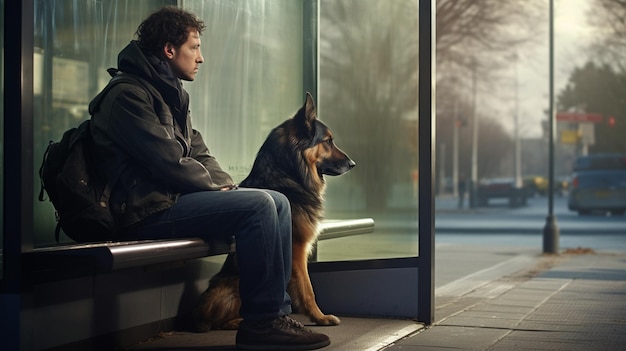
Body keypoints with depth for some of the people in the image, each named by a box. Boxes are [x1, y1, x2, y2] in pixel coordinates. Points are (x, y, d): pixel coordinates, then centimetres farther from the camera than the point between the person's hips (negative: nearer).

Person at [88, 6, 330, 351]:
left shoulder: (170, 94, 20)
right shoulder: (128, 95, -12)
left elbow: (198, 152, 19)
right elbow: (169, 162, -20)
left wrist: (226, 184, 2)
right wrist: (216, 187, -8)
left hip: (178, 196, 10)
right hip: (151, 209, -10)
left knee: (278, 202, 2)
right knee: (258, 205, -23)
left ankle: (277, 311, -2)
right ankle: (261, 321, -18)